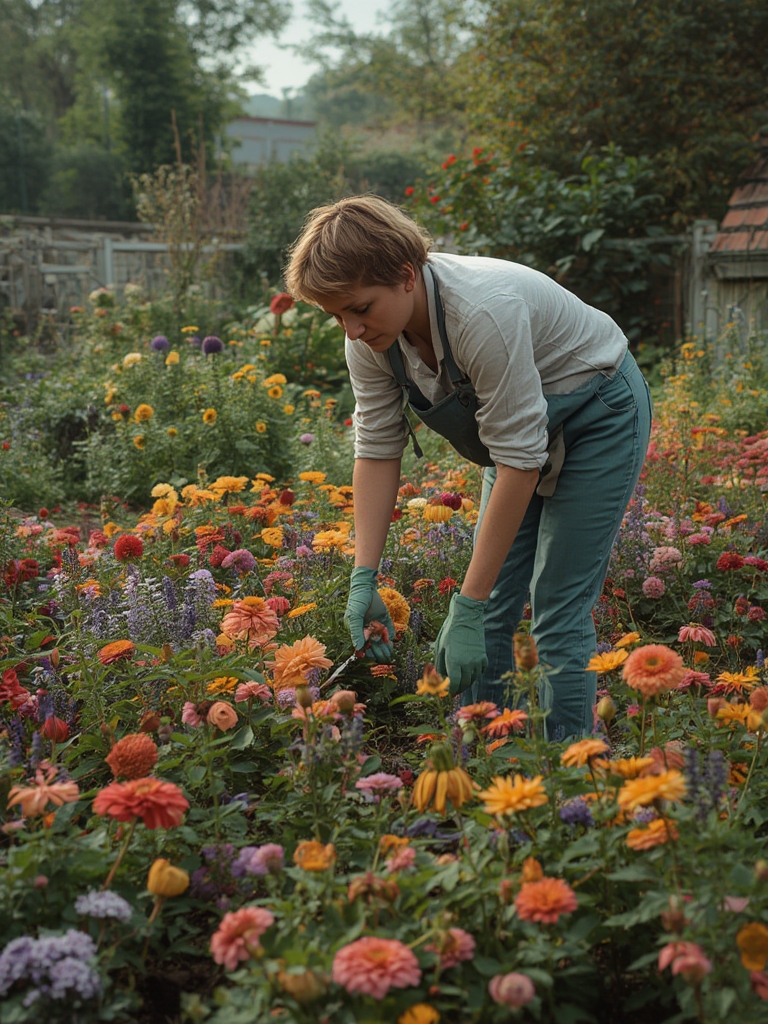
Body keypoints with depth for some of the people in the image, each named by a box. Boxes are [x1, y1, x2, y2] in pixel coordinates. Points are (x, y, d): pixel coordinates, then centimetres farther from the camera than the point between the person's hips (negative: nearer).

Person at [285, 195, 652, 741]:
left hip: (598, 416, -6)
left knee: (558, 615, -10)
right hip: (519, 419, 7)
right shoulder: (371, 336, -17)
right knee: (490, 613, 2)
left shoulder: (483, 311, -38)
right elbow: (378, 450, -10)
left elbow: (520, 461, -35)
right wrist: (364, 579, -17)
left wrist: (469, 606, -33)